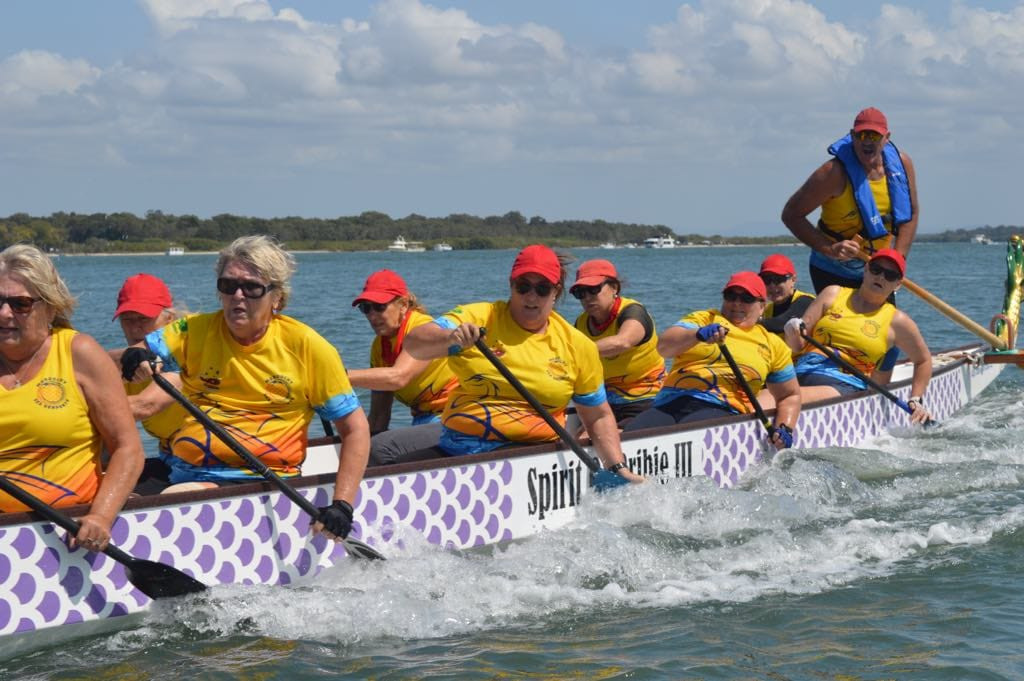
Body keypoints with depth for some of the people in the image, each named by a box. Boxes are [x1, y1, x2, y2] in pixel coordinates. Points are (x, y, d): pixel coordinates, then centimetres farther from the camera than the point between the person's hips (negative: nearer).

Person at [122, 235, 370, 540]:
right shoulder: (194, 332, 8)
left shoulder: (305, 346, 0)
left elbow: (355, 428, 3)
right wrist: (131, 361, -23)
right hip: (187, 476, 4)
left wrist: (342, 505, -8)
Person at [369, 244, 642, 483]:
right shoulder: (479, 318, 0)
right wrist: (451, 339, -35)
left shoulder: (579, 347, 5)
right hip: (455, 436, 1)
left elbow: (599, 416, 13)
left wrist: (618, 468, 0)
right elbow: (413, 344, -14)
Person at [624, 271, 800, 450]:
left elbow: (790, 395, 31)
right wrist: (699, 335, -15)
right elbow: (663, 346, 5)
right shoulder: (704, 319, 22)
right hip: (670, 404, 1)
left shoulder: (773, 344, 24)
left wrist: (785, 428, 9)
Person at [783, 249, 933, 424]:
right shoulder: (833, 294, 16)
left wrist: (915, 401, 15)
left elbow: (923, 360, 26)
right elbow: (798, 347, 13)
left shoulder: (896, 321, 12)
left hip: (845, 387, -3)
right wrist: (794, 333, -10)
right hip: (801, 374, 3)